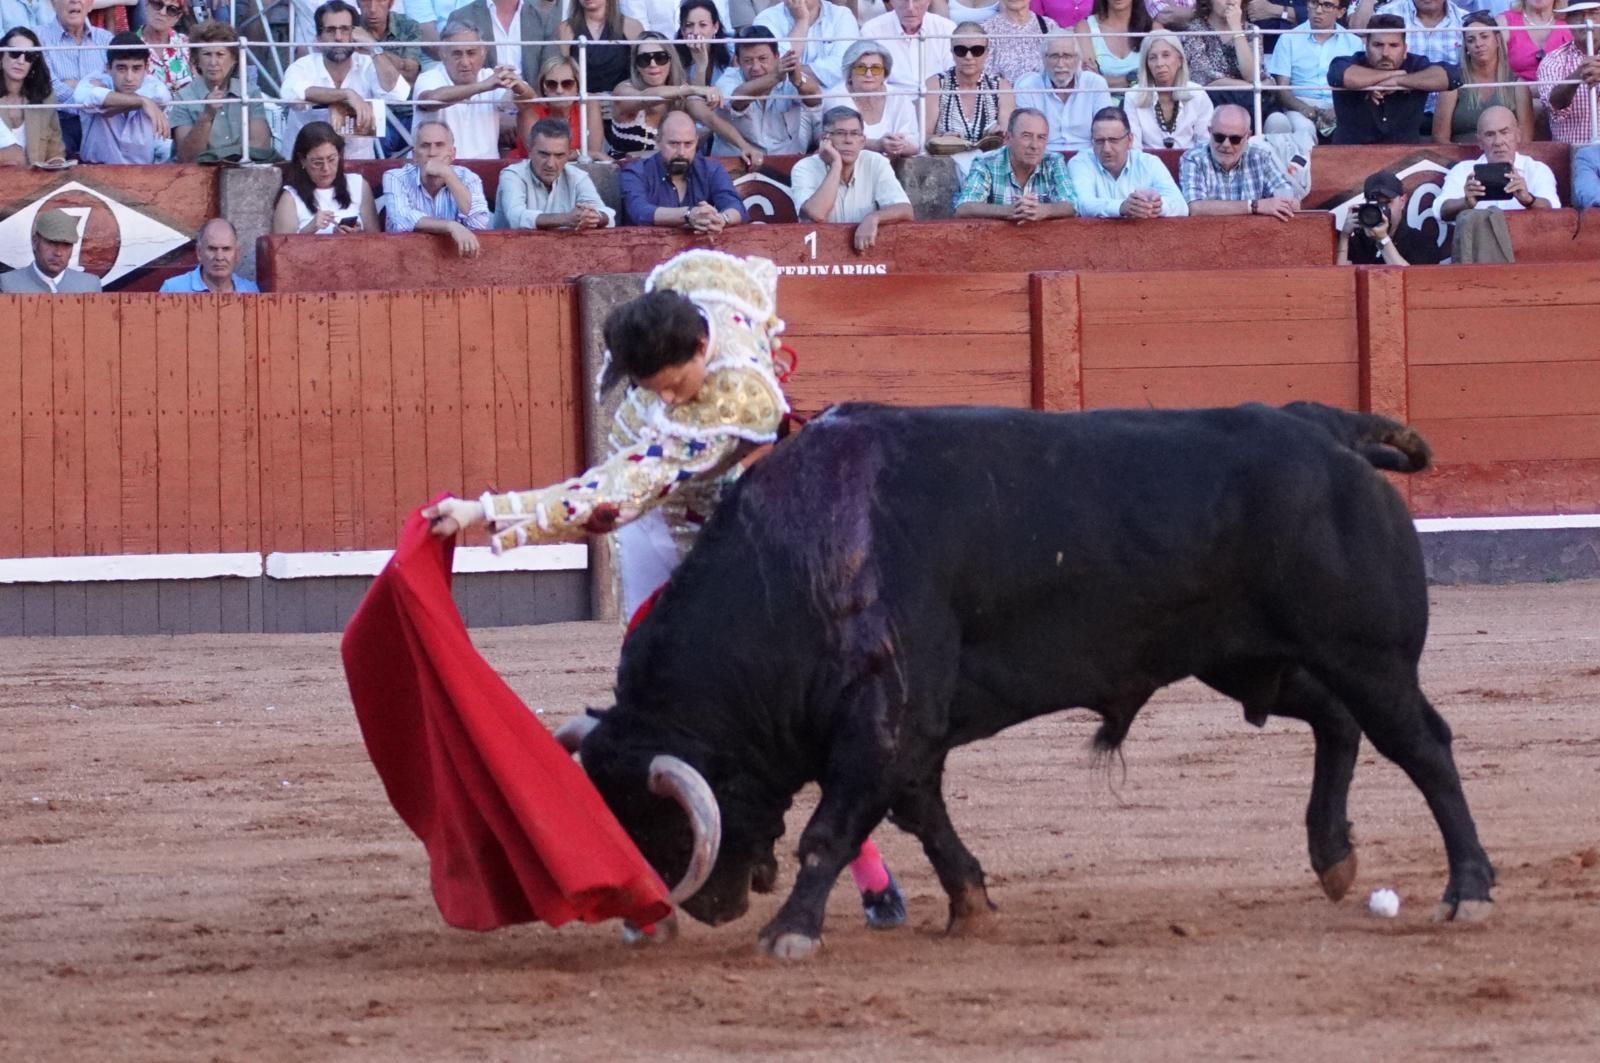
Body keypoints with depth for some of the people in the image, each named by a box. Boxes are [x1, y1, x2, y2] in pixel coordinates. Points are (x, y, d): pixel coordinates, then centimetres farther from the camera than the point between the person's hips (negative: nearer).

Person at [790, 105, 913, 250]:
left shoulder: (876, 163, -1)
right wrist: (836, 165, -18)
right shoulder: (805, 168, -7)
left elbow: (905, 211, -9)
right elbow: (816, 215, -23)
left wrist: (873, 218, -27)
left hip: (866, 252, 1)